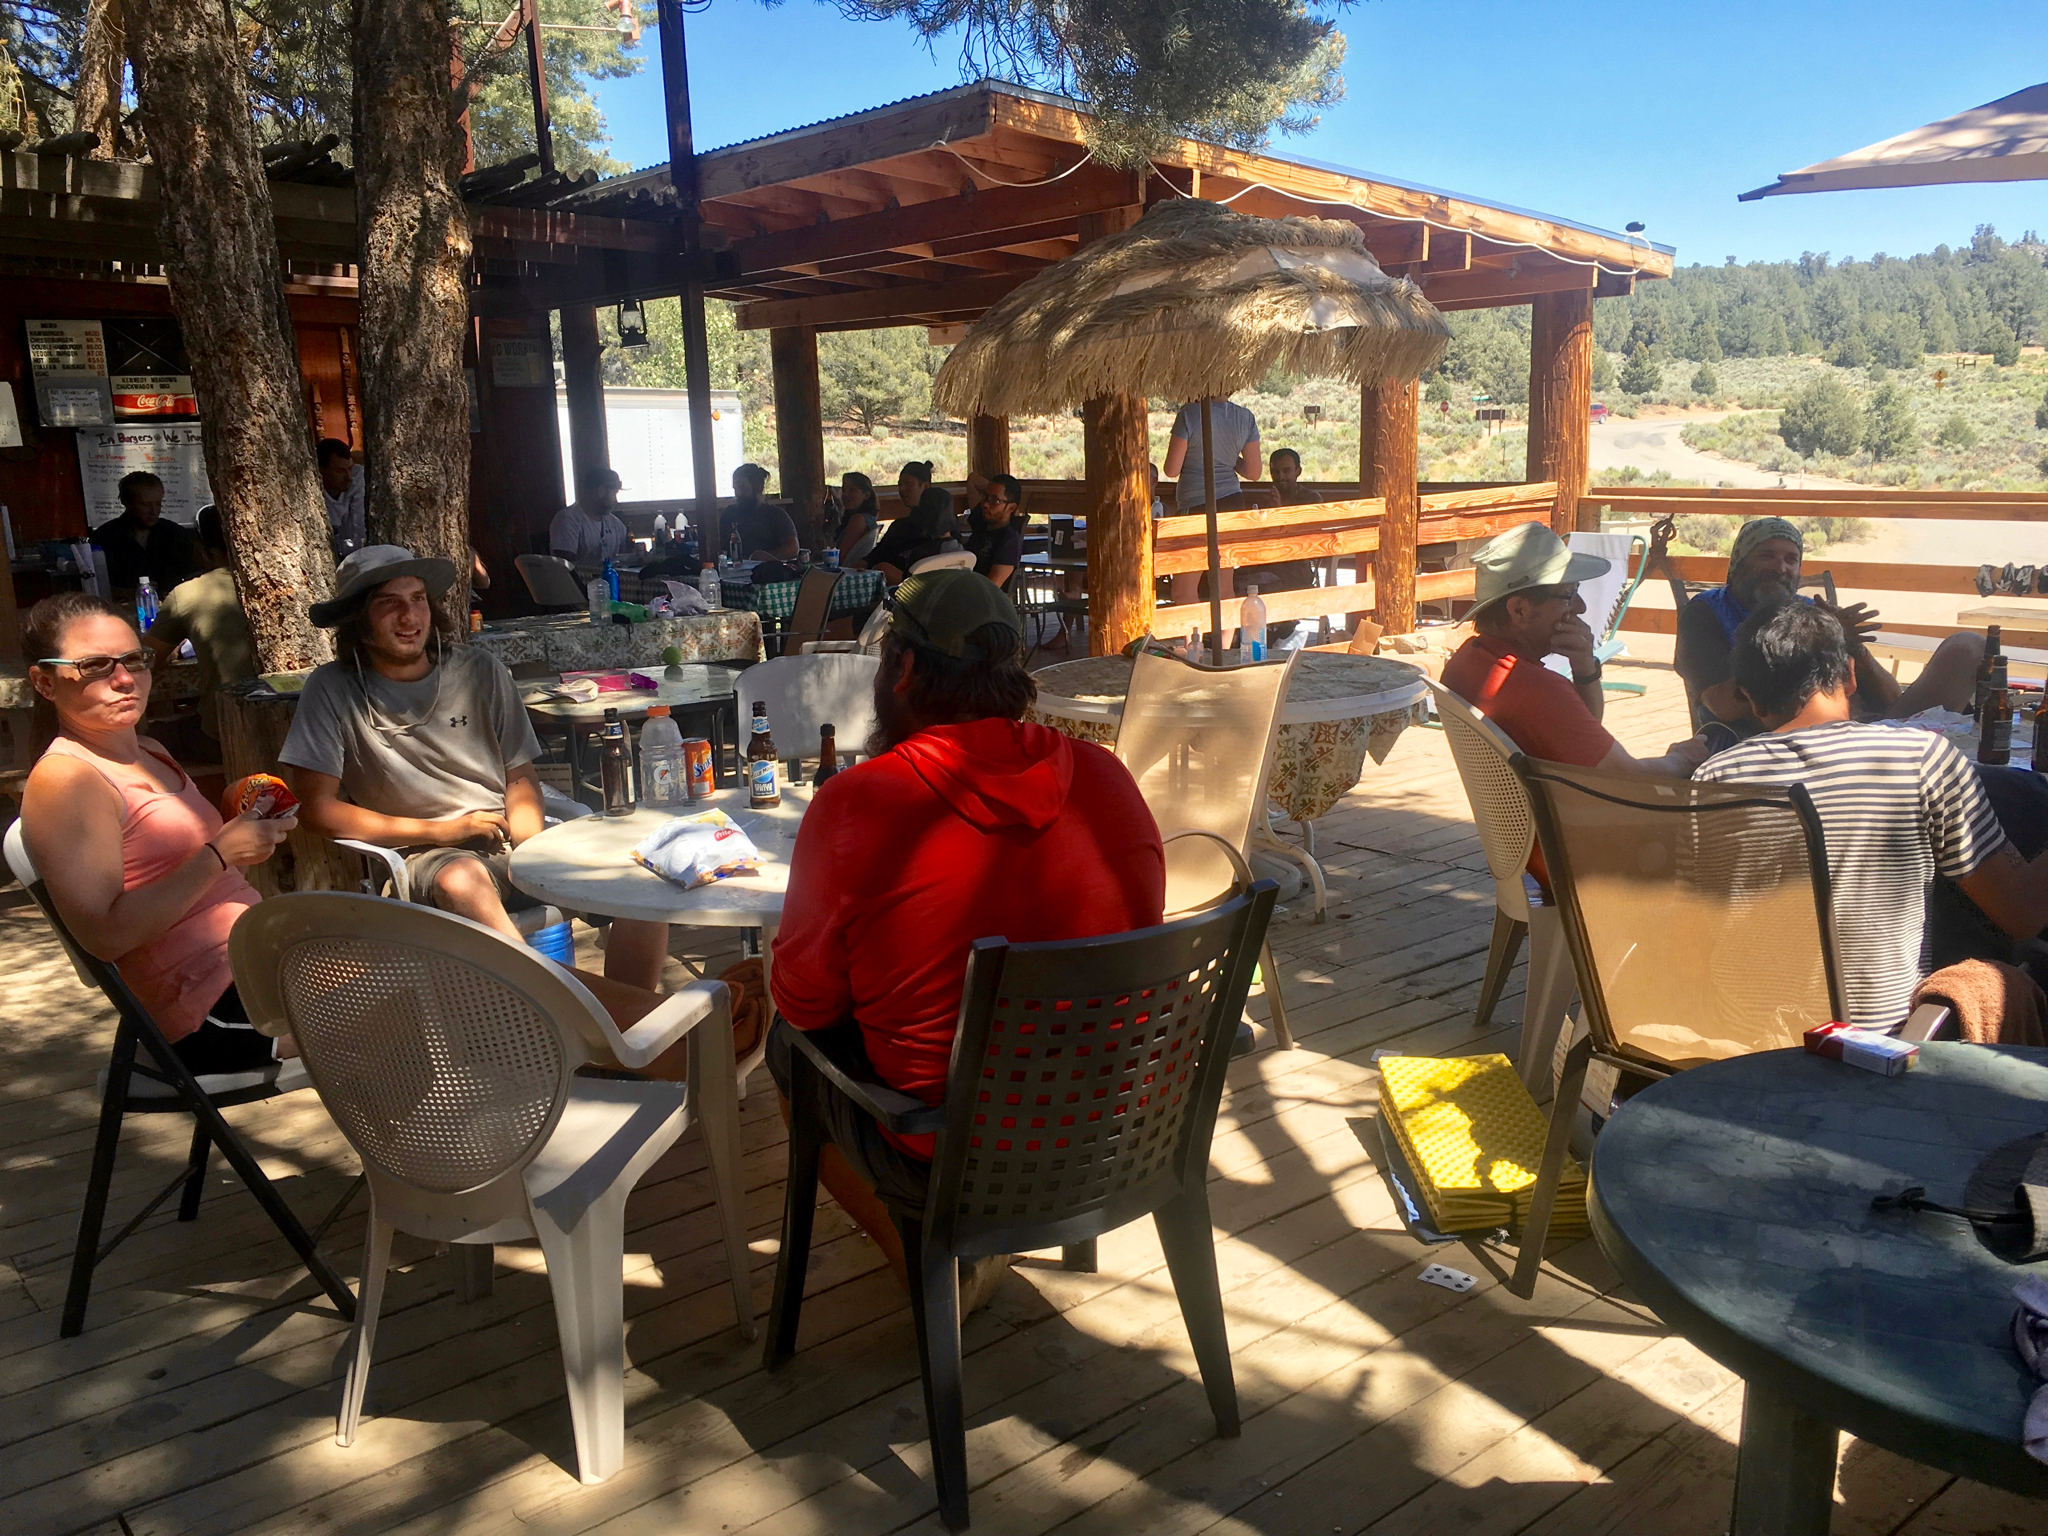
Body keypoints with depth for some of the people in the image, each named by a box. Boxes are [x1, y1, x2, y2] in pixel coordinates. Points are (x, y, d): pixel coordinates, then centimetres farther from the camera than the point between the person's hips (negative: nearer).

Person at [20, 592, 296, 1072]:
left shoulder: (151, 753, 17)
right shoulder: (64, 779, -9)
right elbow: (105, 934, -19)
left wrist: (248, 828, 7)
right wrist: (220, 854, -18)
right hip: (216, 1011, -9)